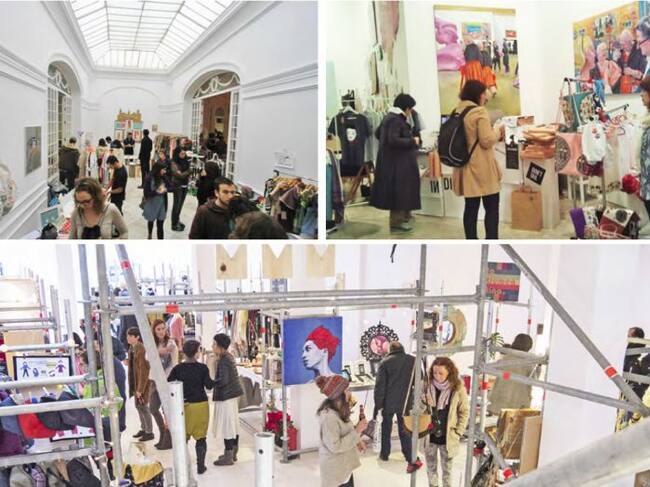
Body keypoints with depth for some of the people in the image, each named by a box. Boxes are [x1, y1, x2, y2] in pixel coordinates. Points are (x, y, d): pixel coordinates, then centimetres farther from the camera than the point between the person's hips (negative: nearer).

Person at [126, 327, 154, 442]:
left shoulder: (141, 349, -22)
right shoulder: (132, 348, 4)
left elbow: (143, 370, -22)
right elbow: (132, 367, 11)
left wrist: (140, 389, -20)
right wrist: (134, 386, 13)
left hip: (143, 382, -9)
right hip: (135, 381, 9)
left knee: (143, 407, 0)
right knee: (138, 406, 18)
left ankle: (149, 432, 14)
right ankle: (143, 429, 33)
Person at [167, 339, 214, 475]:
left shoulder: (177, 369, -5)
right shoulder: (202, 368, -8)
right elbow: (209, 385, -10)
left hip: (184, 406, 1)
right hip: (201, 405, -1)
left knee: (182, 437, 13)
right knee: (200, 437, 9)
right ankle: (200, 466, 13)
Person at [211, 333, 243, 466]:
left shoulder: (223, 361, -20)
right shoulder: (229, 357, 10)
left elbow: (223, 380, -24)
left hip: (226, 396, -10)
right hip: (233, 394, 10)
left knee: (226, 425, -1)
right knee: (233, 424, 16)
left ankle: (228, 457, 7)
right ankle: (233, 453, 27)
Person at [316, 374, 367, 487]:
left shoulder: (339, 410, 0)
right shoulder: (329, 416, -30)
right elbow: (334, 446, -29)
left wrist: (357, 441, 1)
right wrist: (357, 431, -26)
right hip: (335, 467, -9)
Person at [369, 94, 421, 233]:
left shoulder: (389, 117, 12)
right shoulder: (396, 120, -19)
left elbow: (377, 133, 23)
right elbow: (393, 140, -28)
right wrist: (412, 141, -18)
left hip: (391, 160, 10)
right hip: (396, 162, -10)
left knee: (398, 191, 19)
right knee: (399, 191, -3)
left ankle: (402, 216, 31)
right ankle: (396, 221, 3)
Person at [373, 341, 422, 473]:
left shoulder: (385, 362, -9)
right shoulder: (413, 360, -2)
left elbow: (380, 386, -10)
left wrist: (377, 405, -4)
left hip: (389, 403, -2)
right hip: (405, 403, 2)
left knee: (386, 428, 18)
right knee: (405, 430, 11)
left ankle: (384, 454, 31)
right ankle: (412, 459, 3)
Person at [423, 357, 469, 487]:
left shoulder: (458, 388, -12)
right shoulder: (427, 386, -6)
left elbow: (464, 412, -3)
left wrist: (458, 433, -6)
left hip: (447, 437, -2)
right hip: (429, 436, 2)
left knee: (446, 470, 13)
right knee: (431, 469, 17)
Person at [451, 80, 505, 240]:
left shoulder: (456, 112, 9)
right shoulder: (480, 111, -13)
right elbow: (487, 141, -17)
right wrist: (498, 131, 1)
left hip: (465, 168, 7)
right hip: (482, 169, -7)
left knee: (471, 208, 10)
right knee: (492, 208, 4)